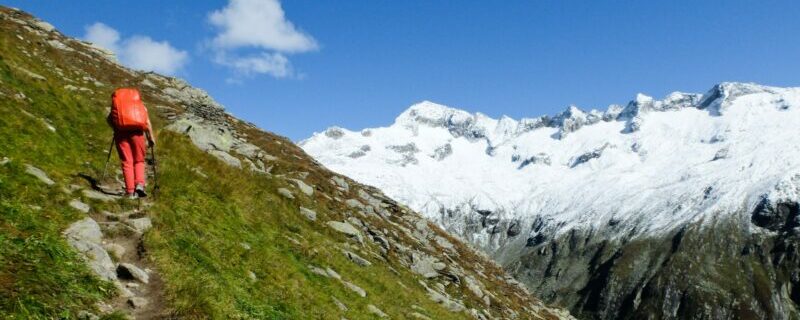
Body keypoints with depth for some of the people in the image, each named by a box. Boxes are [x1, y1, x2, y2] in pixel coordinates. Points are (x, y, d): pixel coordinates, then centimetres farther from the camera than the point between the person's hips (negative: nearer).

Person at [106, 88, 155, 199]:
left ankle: (130, 191, -3)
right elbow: (147, 121, 4)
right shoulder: (141, 105, 20)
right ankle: (140, 184, -11)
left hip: (120, 132, 1)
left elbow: (109, 119, 6)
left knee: (127, 162, 4)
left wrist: (116, 128, 19)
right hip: (136, 131, -1)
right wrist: (151, 137, 4)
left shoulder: (117, 103, 22)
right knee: (139, 161, 12)